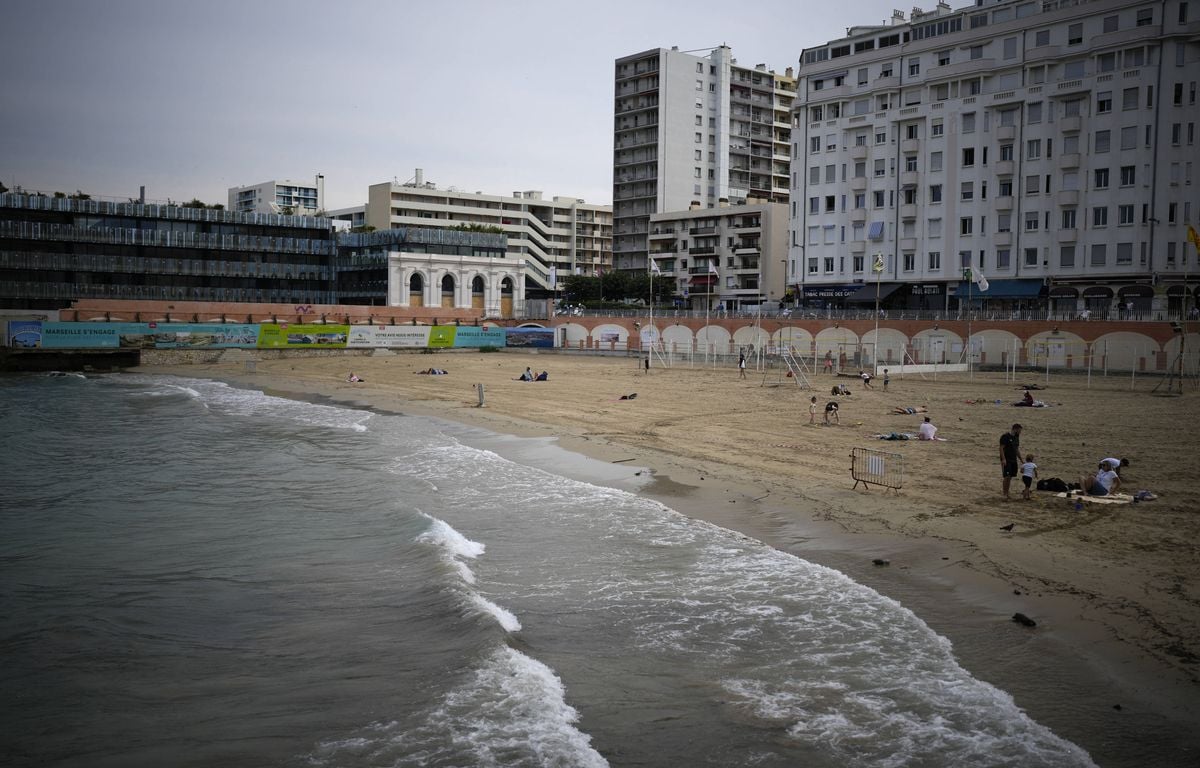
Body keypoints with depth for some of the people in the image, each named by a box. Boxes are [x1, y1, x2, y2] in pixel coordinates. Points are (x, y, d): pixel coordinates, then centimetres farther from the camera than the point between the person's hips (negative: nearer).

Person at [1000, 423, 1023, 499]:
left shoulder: (1016, 437, 14)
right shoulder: (1005, 436, -11)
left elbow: (1017, 449, 21)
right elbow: (1001, 448, -14)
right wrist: (1003, 459, -21)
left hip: (1013, 460, 8)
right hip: (1006, 460, -8)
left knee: (1010, 477, 7)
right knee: (1007, 477, -12)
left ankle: (1007, 494, 13)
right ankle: (1005, 494, -10)